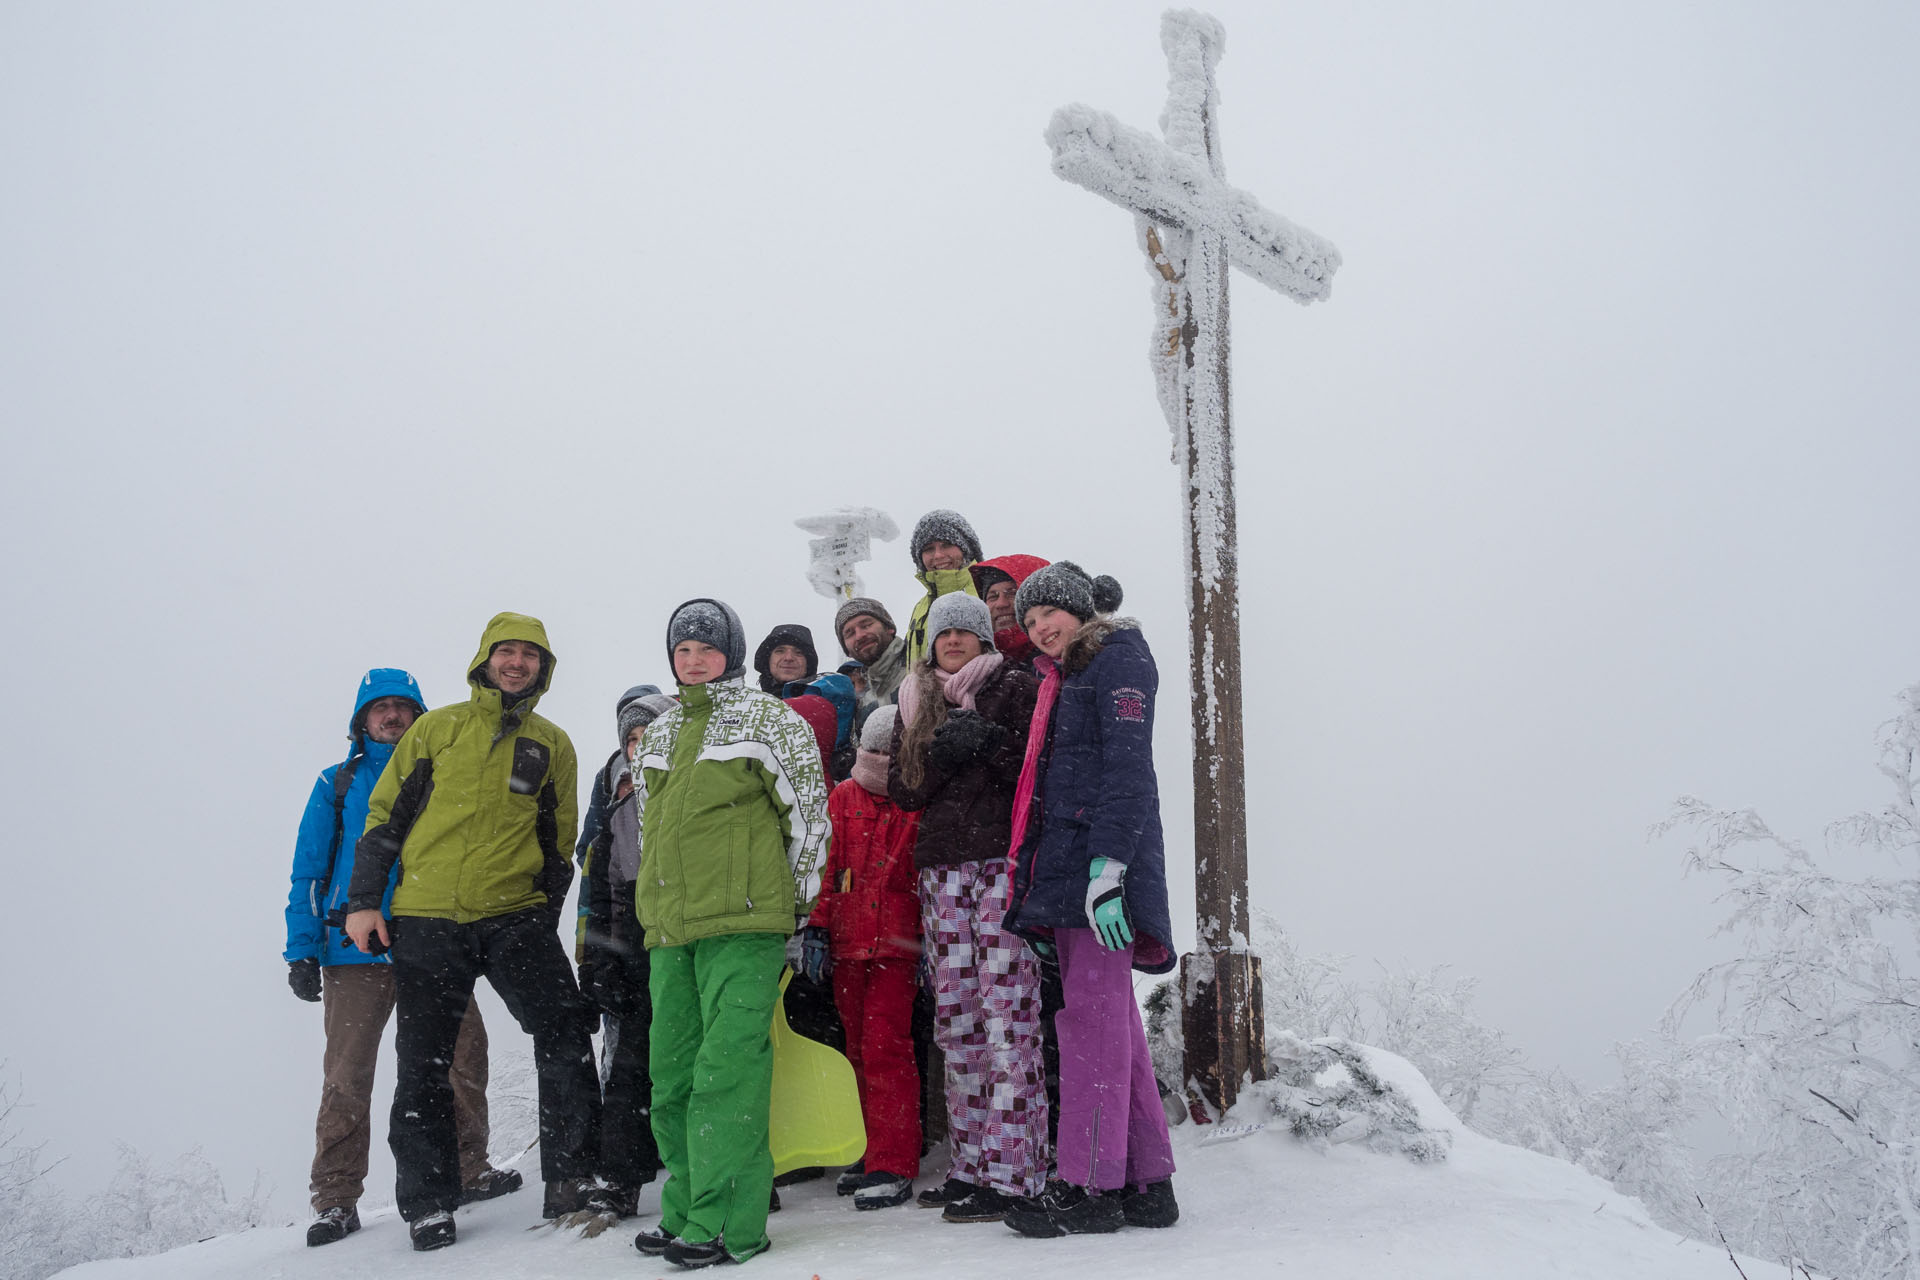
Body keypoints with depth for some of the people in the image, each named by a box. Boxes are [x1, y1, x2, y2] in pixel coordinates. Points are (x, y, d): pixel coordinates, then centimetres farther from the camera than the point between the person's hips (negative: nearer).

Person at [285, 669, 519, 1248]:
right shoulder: (338, 784, 11)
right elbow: (308, 871, 8)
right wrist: (302, 951, -1)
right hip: (356, 949, -2)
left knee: (464, 1051, -2)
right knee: (347, 1074, -6)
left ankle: (465, 1170, 14)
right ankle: (336, 1199, 3)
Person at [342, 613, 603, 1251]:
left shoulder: (553, 744, 11)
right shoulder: (438, 727, 6)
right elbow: (385, 815, 8)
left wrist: (546, 921, 13)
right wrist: (363, 900, 2)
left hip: (515, 914, 1)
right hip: (426, 917, -1)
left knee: (565, 1032, -13)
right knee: (423, 1065, 3)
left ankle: (571, 1180, -3)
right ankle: (427, 1203, 15)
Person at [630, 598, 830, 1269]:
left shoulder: (769, 719, 1)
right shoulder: (658, 734, 19)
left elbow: (810, 813, 0)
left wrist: (794, 904, 1)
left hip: (743, 925, -7)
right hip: (670, 929, 7)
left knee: (726, 1072, -11)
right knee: (672, 1077, 9)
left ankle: (726, 1223, -8)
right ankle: (685, 1212, 20)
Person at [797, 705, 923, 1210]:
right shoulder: (842, 799, 11)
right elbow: (824, 865, 11)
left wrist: (931, 939, -4)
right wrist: (816, 928, 4)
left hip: (896, 945, -5)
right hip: (846, 944, 5)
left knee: (885, 1048, -9)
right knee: (860, 1050, 11)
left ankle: (893, 1165, -4)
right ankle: (879, 1150, 22)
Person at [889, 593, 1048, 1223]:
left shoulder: (1017, 687, 6)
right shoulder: (916, 701, 20)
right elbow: (902, 790, 12)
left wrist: (989, 745, -15)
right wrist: (942, 753, -5)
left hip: (1005, 863, -5)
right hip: (942, 869, 5)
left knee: (1007, 1012, -10)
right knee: (955, 1017, 4)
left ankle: (1010, 1172, -8)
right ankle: (969, 1164, 11)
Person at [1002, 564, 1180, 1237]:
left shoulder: (1118, 654, -2)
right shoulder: (1063, 676, 25)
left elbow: (1127, 765, -14)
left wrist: (1108, 863, -23)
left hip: (1102, 855, -9)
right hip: (1064, 861, 9)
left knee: (1092, 1008, -10)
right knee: (1108, 1014, 8)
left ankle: (1091, 1183, -7)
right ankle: (1145, 1181, 12)